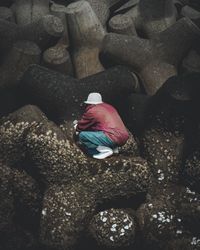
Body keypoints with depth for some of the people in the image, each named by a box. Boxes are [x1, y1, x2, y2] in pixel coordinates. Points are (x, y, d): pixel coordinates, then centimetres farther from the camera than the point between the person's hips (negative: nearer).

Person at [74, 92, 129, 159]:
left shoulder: (91, 111, -2)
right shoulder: (109, 107, 22)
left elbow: (80, 127, 8)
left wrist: (76, 126, 34)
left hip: (112, 138, -9)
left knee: (82, 135, -4)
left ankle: (105, 150, -11)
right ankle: (113, 148, 13)